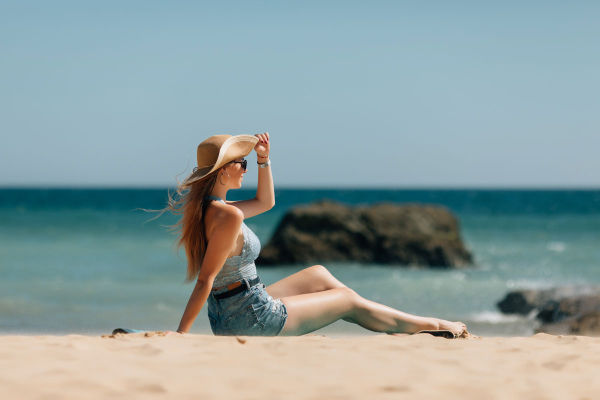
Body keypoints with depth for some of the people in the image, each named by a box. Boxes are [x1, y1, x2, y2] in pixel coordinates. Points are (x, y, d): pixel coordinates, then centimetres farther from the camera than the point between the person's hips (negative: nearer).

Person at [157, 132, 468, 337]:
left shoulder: (206, 207, 5)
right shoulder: (228, 216, -25)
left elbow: (265, 202, 20)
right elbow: (205, 280, -27)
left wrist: (264, 159, 9)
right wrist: (181, 332, -26)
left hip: (227, 315, 10)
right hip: (253, 319, -10)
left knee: (319, 275, 25)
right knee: (349, 300, 9)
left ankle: (396, 331, 35)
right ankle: (430, 325, 28)